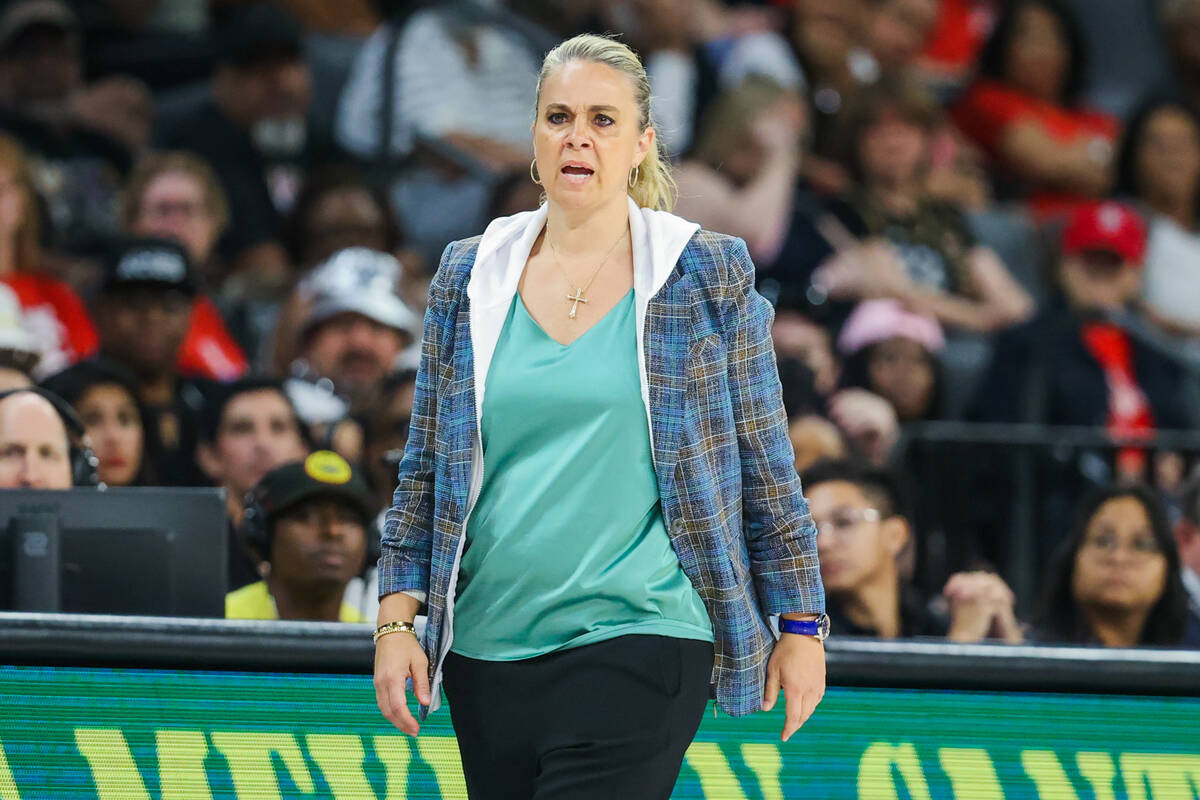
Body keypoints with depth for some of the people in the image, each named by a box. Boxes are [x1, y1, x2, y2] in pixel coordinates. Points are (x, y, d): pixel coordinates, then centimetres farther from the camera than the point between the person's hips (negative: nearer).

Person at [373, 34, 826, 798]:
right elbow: (426, 467, 14)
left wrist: (801, 626, 4)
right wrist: (397, 616, 6)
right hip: (489, 644, 4)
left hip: (640, 640, -4)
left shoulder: (709, 276, 2)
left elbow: (767, 468, 5)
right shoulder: (470, 277, 10)